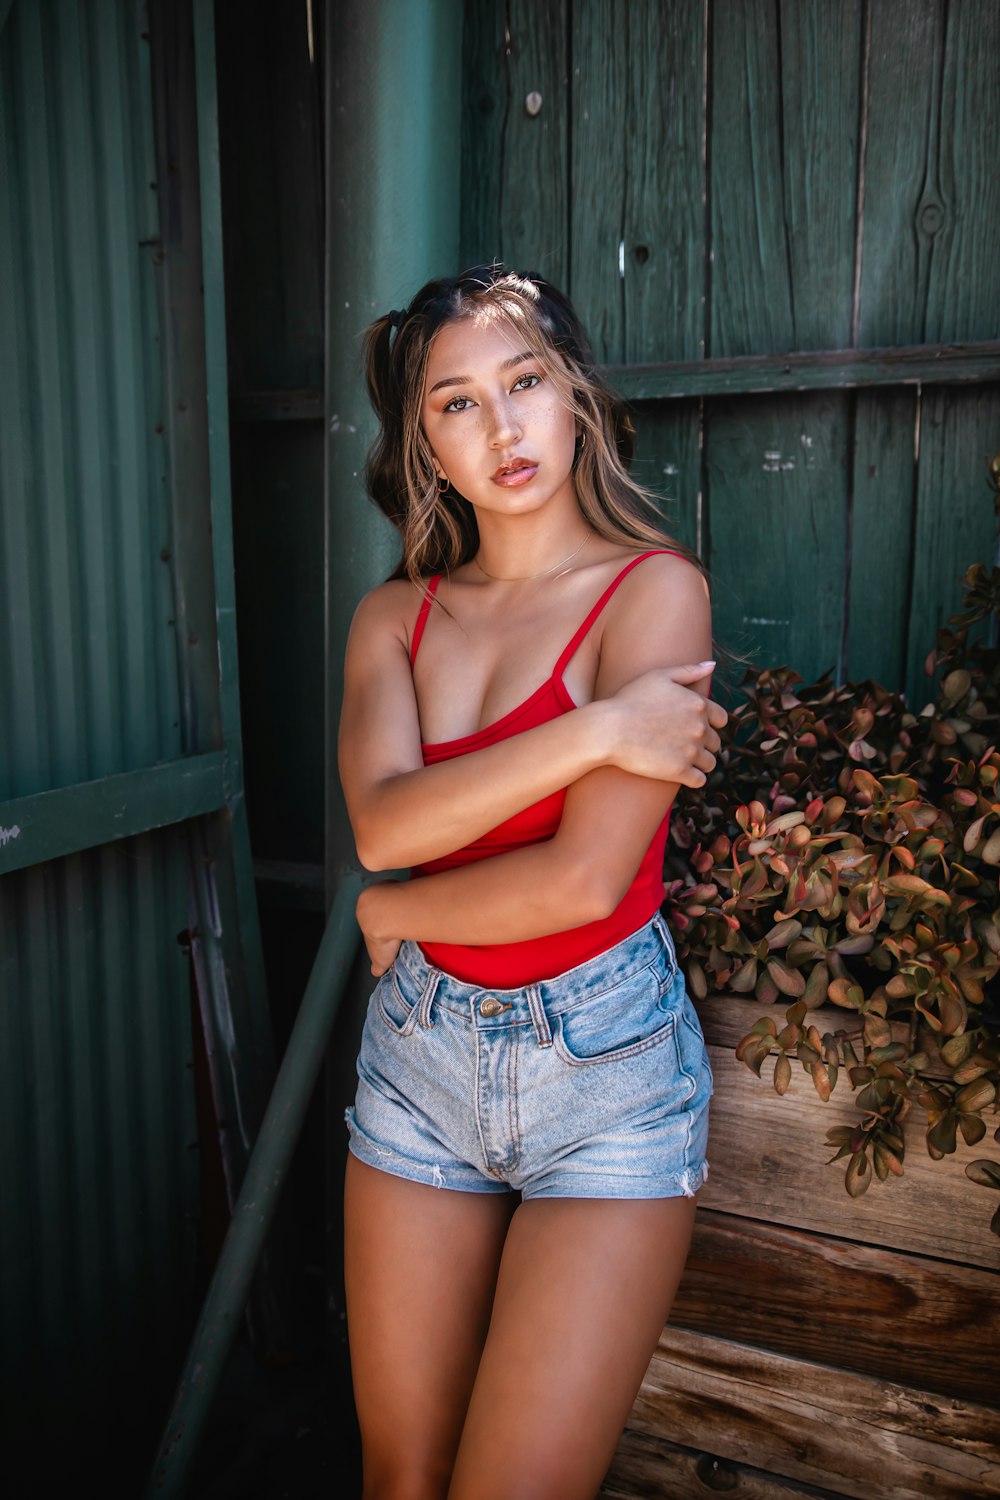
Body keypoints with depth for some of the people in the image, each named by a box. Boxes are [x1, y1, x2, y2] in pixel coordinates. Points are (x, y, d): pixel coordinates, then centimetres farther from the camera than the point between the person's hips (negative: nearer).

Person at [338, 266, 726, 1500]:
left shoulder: (654, 588, -10)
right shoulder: (394, 617, 4)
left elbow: (586, 878, -18)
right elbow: (380, 820, -14)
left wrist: (394, 911, -4)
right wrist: (592, 730, -21)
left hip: (605, 1062, -4)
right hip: (419, 1053, 5)